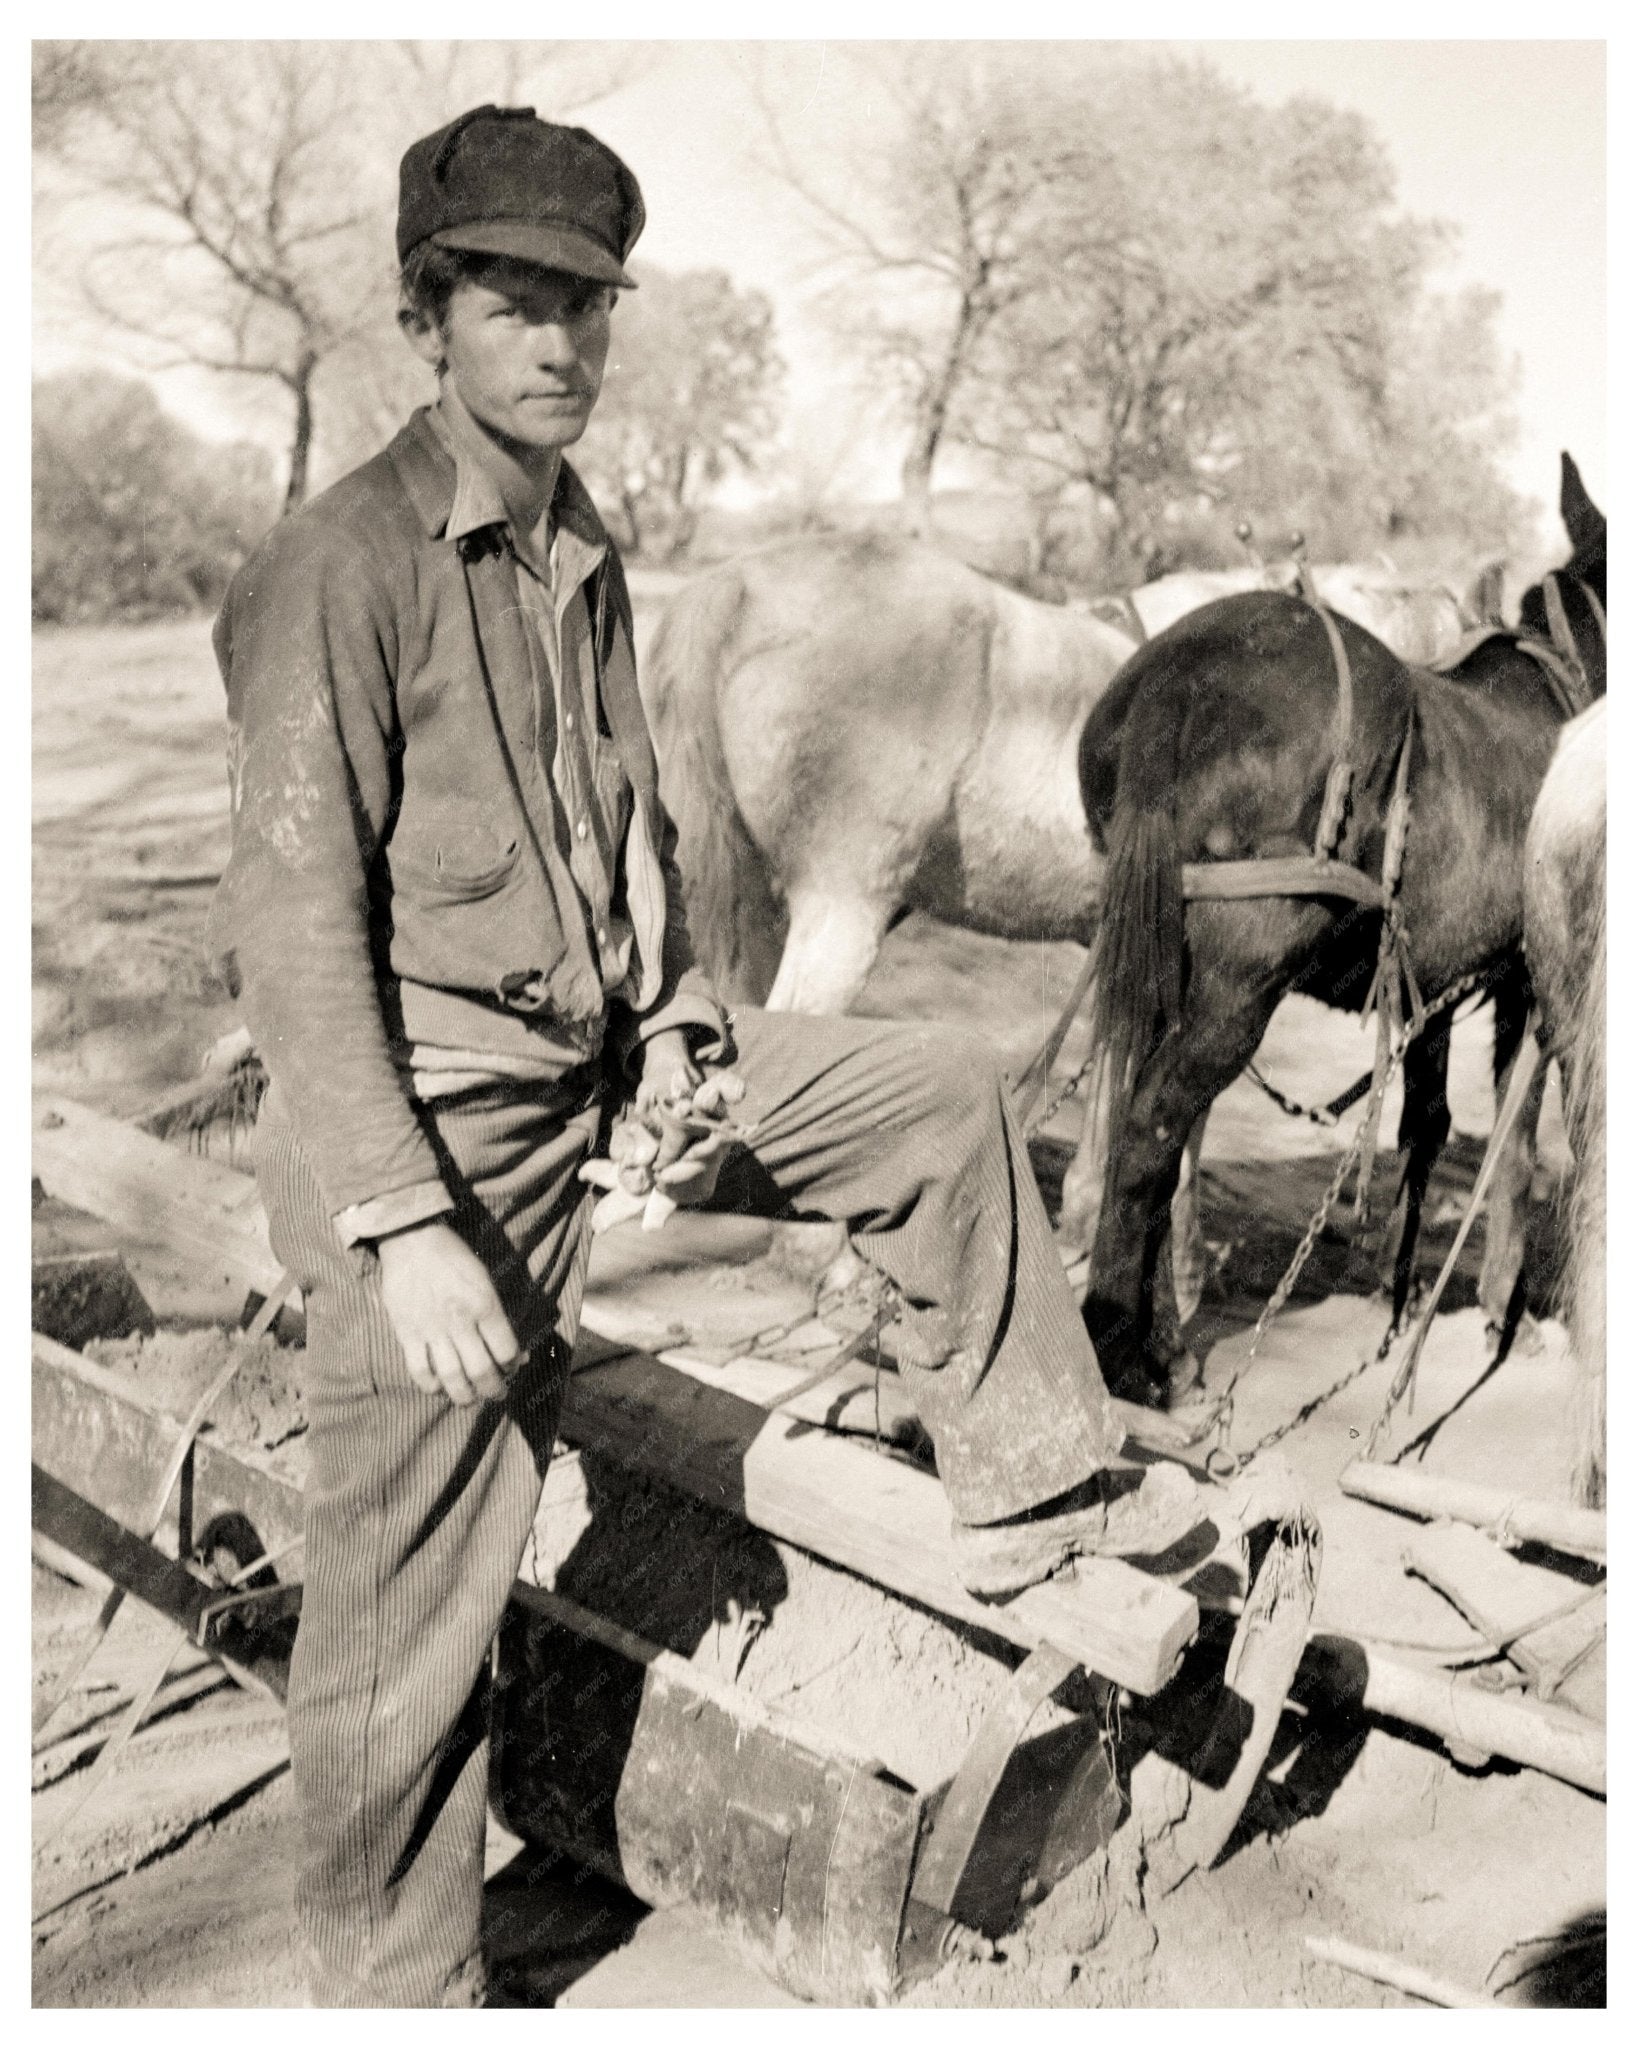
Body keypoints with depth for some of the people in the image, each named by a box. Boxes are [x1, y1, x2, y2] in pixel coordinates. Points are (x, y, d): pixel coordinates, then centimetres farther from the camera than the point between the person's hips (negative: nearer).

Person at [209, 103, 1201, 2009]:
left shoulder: (585, 559, 10)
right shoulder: (338, 568, -15)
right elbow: (300, 925, -19)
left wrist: (676, 1031, 2)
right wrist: (409, 1232, -23)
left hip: (603, 1070, 8)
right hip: (429, 1117, -7)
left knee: (942, 1091, 9)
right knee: (413, 1606, 2)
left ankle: (1020, 1494, 20)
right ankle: (394, 1991, 24)